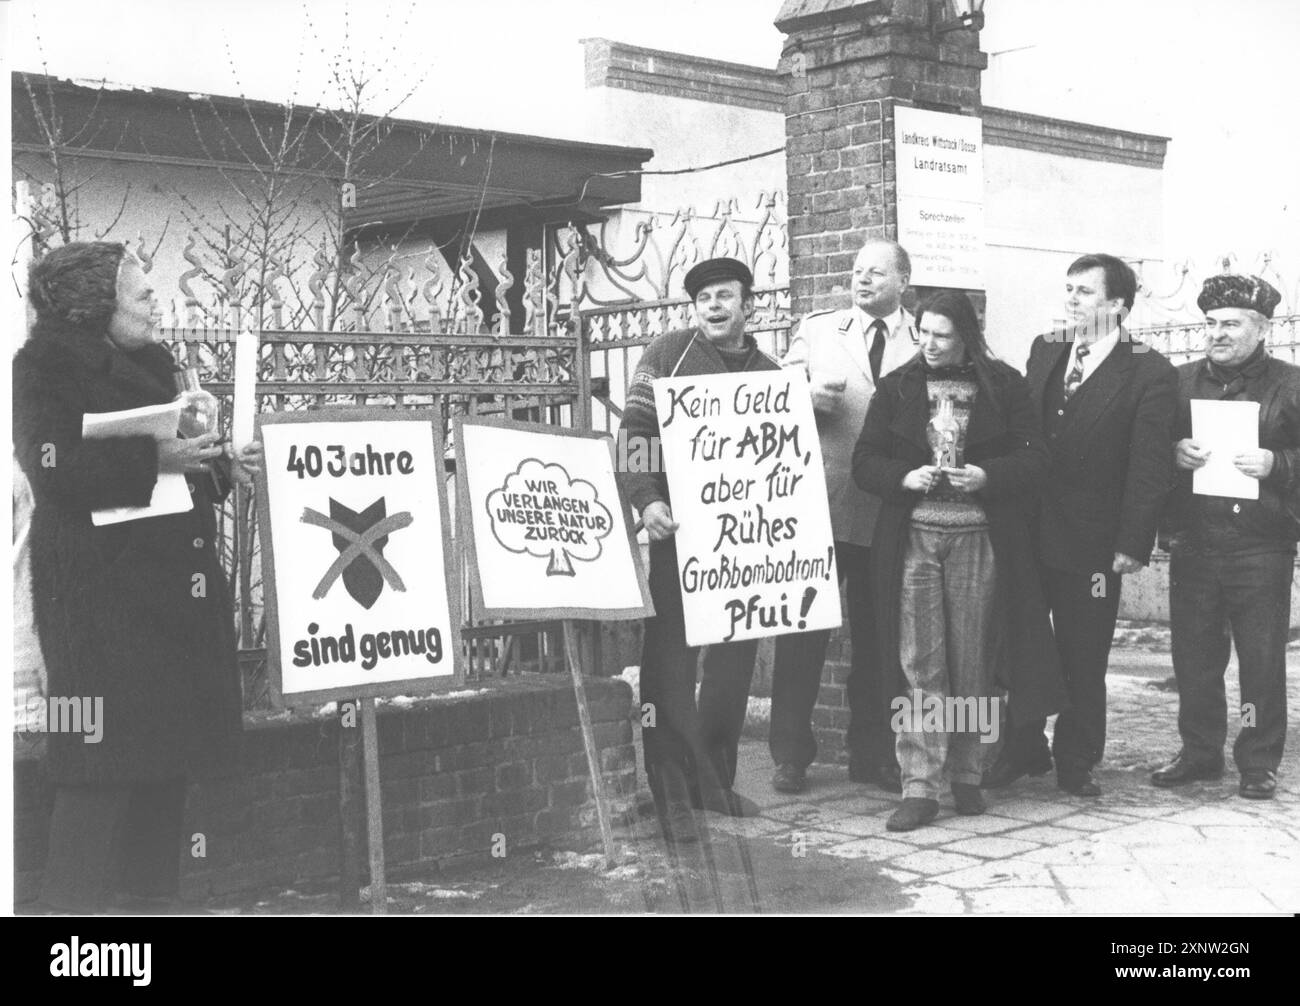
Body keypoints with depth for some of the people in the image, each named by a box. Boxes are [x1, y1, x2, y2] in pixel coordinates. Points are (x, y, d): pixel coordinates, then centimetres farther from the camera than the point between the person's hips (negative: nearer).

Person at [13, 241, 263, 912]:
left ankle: (155, 894, 22)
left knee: (167, 755, 11)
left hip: (173, 585, 8)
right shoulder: (44, 367, -5)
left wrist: (223, 463, 7)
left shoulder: (147, 365, 18)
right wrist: (156, 457, -21)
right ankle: (74, 904, 1)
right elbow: (55, 469, -19)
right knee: (104, 760, -8)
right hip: (99, 589, -8)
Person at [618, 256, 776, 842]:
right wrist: (646, 500, -18)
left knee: (735, 657, 9)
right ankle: (672, 793, 1)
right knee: (671, 658, -6)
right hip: (677, 529, -4)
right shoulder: (667, 354, 2)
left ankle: (714, 780, 22)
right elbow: (633, 434, -4)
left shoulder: (767, 371, 13)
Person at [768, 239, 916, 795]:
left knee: (877, 635, 8)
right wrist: (809, 396, -14)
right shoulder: (815, 329, 11)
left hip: (889, 508, 1)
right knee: (803, 627, 1)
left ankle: (872, 754, 19)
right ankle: (790, 754, 9)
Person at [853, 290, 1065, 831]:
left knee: (974, 666, 6)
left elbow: (1035, 460, 3)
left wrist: (986, 476, -14)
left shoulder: (1003, 386, 4)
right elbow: (864, 461, 8)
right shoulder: (897, 387, 8)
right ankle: (920, 786, -2)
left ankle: (967, 776, 22)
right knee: (921, 666, -4)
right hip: (914, 538, 0)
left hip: (981, 539, 0)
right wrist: (905, 478, -11)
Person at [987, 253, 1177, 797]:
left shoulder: (1150, 373, -8)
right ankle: (1023, 749, 26)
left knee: (1084, 659, 7)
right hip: (1027, 529, 5)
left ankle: (1076, 763, 21)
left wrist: (1132, 543, -16)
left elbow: (1149, 465, -11)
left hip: (1091, 542, -4)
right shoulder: (1044, 350, 9)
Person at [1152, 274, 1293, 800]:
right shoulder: (1181, 381, 10)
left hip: (1263, 547, -3)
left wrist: (1276, 464, -16)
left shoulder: (1289, 384, 2)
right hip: (1194, 544, 3)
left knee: (1262, 659, 1)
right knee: (1193, 655, 8)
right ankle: (1199, 751, 22)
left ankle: (1259, 762, 13)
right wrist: (1173, 454, -8)